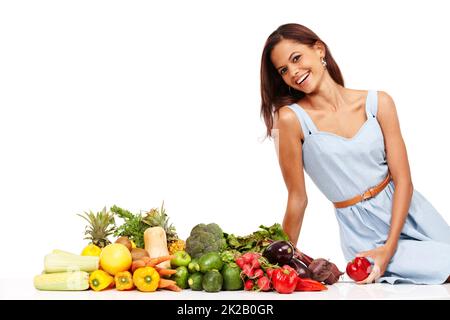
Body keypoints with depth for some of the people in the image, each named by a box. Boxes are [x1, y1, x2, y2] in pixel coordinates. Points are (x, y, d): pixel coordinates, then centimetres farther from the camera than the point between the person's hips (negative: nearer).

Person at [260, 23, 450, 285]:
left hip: (409, 211, 4)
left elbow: (403, 180, -4)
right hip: (365, 234, -4)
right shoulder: (292, 118, -11)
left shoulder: (378, 102, -3)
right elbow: (297, 199, -5)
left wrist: (389, 248, -13)